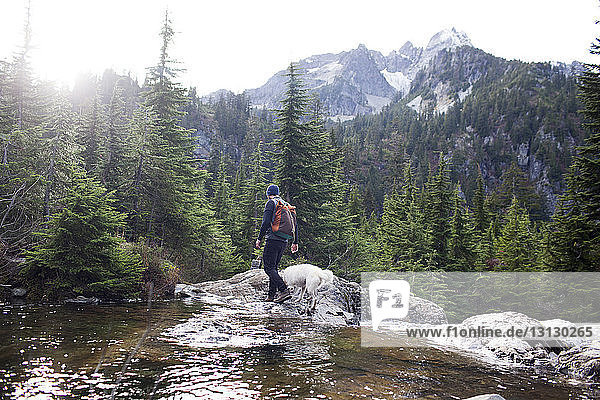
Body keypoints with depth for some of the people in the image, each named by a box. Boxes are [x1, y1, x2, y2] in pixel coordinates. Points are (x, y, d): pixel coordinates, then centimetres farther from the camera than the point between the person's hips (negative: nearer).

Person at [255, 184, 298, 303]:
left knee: (269, 268, -8)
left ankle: (284, 290, -21)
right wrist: (295, 242, 23)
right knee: (274, 267, 13)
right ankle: (271, 295, 12)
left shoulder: (271, 203, -3)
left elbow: (266, 222, -14)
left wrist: (259, 238, -9)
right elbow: (295, 225, 19)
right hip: (284, 241, 8)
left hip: (273, 239, -8)